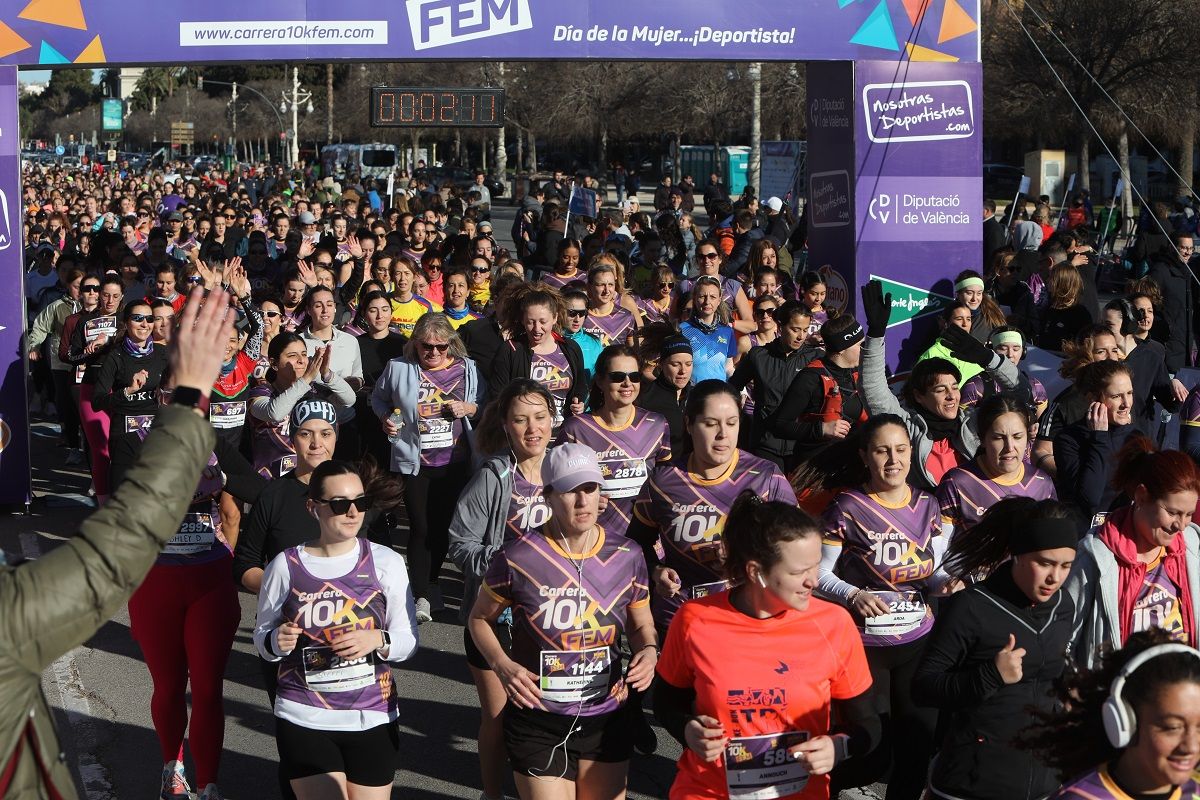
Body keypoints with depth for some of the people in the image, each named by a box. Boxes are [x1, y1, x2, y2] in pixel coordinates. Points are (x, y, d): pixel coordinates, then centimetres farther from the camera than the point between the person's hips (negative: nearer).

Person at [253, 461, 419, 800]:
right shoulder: (285, 566, -2)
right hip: (304, 721, -1)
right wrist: (276, 641, -13)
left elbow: (409, 638, 2)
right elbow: (262, 635, 9)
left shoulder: (385, 562, -1)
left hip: (373, 719, 1)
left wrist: (378, 640, -18)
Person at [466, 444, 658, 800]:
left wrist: (648, 651, -11)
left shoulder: (626, 556, -4)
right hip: (537, 723, -3)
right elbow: (479, 619, 2)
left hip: (607, 718, 3)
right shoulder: (518, 557, -14)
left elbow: (641, 625, 11)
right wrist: (502, 666, -15)